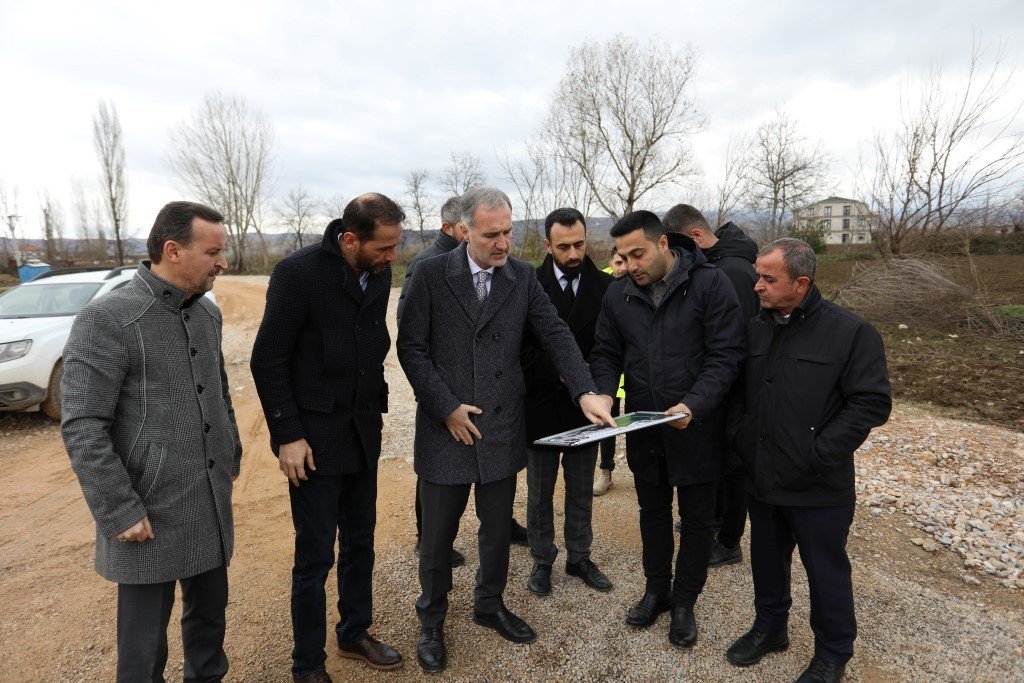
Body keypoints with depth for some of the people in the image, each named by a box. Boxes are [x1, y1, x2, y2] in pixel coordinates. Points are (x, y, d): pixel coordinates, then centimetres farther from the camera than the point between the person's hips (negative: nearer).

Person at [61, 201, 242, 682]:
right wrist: (120, 513, -17)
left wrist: (232, 457, 18)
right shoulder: (106, 321, -16)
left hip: (211, 508, 6)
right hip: (150, 516, -6)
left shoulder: (208, 312, 6)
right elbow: (82, 428, -17)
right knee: (145, 640, 11)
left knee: (210, 612, 20)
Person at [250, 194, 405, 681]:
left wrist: (377, 409, 8)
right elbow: (267, 361, -13)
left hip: (363, 434, 6)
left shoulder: (379, 272, 2)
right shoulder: (298, 271, -15)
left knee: (360, 543, 17)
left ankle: (355, 633, 38)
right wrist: (288, 436, -15)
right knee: (315, 556, 5)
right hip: (315, 438, -5)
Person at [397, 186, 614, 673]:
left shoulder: (523, 277, 1)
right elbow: (411, 348, -8)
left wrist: (586, 391, -16)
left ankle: (490, 604, 42)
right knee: (439, 532, 12)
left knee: (498, 527, 18)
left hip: (503, 428, 3)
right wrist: (447, 406, -13)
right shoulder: (431, 275, -7)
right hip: (446, 428, -2)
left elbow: (556, 336, -3)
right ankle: (432, 618, 36)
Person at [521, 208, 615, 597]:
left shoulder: (605, 287, -2)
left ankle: (579, 558, 35)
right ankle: (542, 561, 31)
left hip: (585, 405, 2)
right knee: (539, 493, 13)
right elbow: (523, 347, -9)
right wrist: (562, 377, -17)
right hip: (541, 404, -1)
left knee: (581, 492, 17)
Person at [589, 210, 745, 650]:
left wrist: (694, 405, -29)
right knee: (652, 511, 20)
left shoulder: (710, 284, -14)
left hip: (697, 428, -3)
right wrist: (604, 392, -14)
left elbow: (726, 355, -16)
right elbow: (606, 353, 6)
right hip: (643, 428, 4)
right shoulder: (619, 293, 0)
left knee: (697, 518, 13)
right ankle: (656, 590, 42)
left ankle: (685, 602, 35)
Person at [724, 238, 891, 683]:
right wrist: (739, 437, 4)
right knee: (767, 560, 21)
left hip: (818, 488, -5)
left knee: (826, 571, 13)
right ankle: (769, 628, 44)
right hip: (761, 479, 5)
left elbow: (873, 402, -16)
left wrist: (819, 454, -18)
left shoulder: (850, 332, -14)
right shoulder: (755, 328, 3)